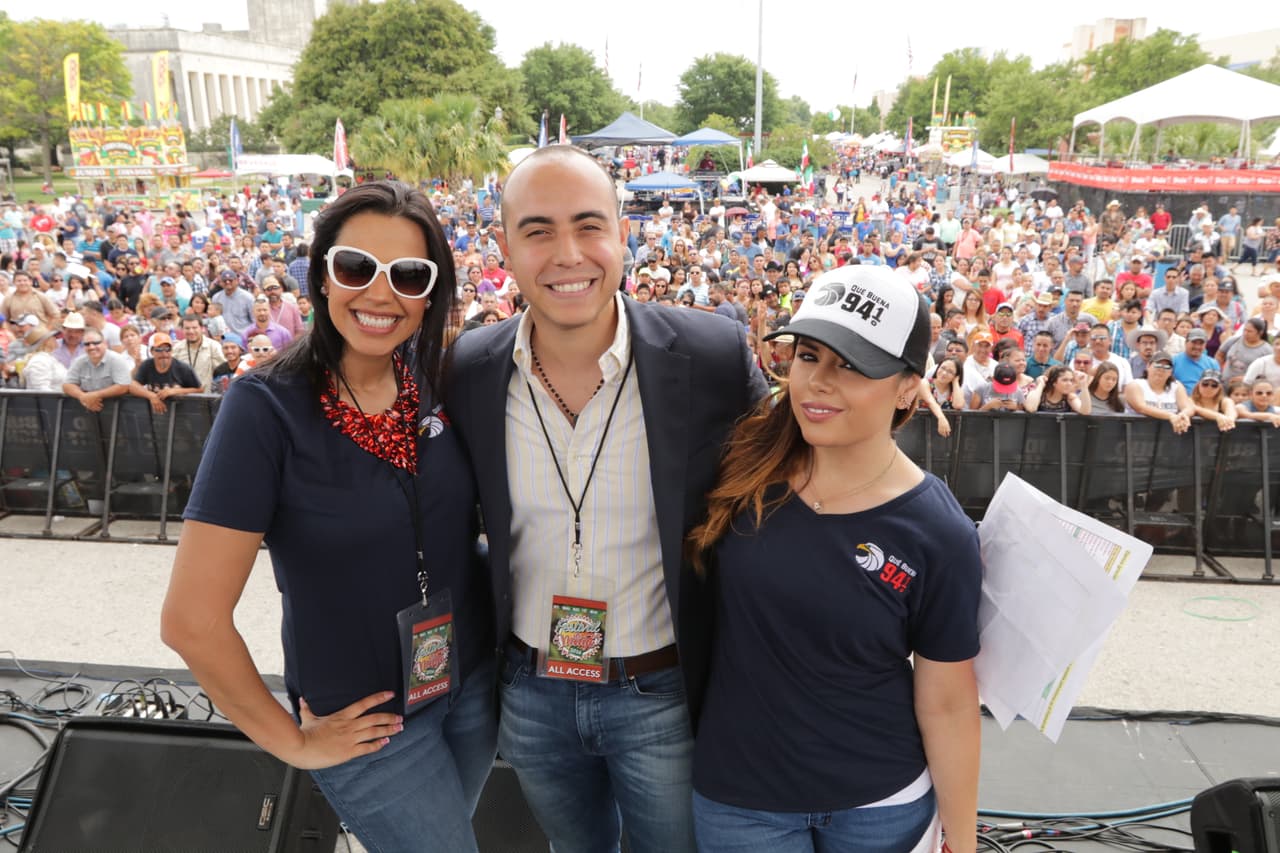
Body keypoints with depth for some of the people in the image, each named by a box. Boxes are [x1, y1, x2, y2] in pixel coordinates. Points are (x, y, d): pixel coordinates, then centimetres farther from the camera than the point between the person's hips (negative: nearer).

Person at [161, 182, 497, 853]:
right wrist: (291, 741, -11)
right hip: (368, 723, -4)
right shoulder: (266, 407, -21)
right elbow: (193, 621, -20)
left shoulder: (435, 381, -8)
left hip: (475, 683, 5)